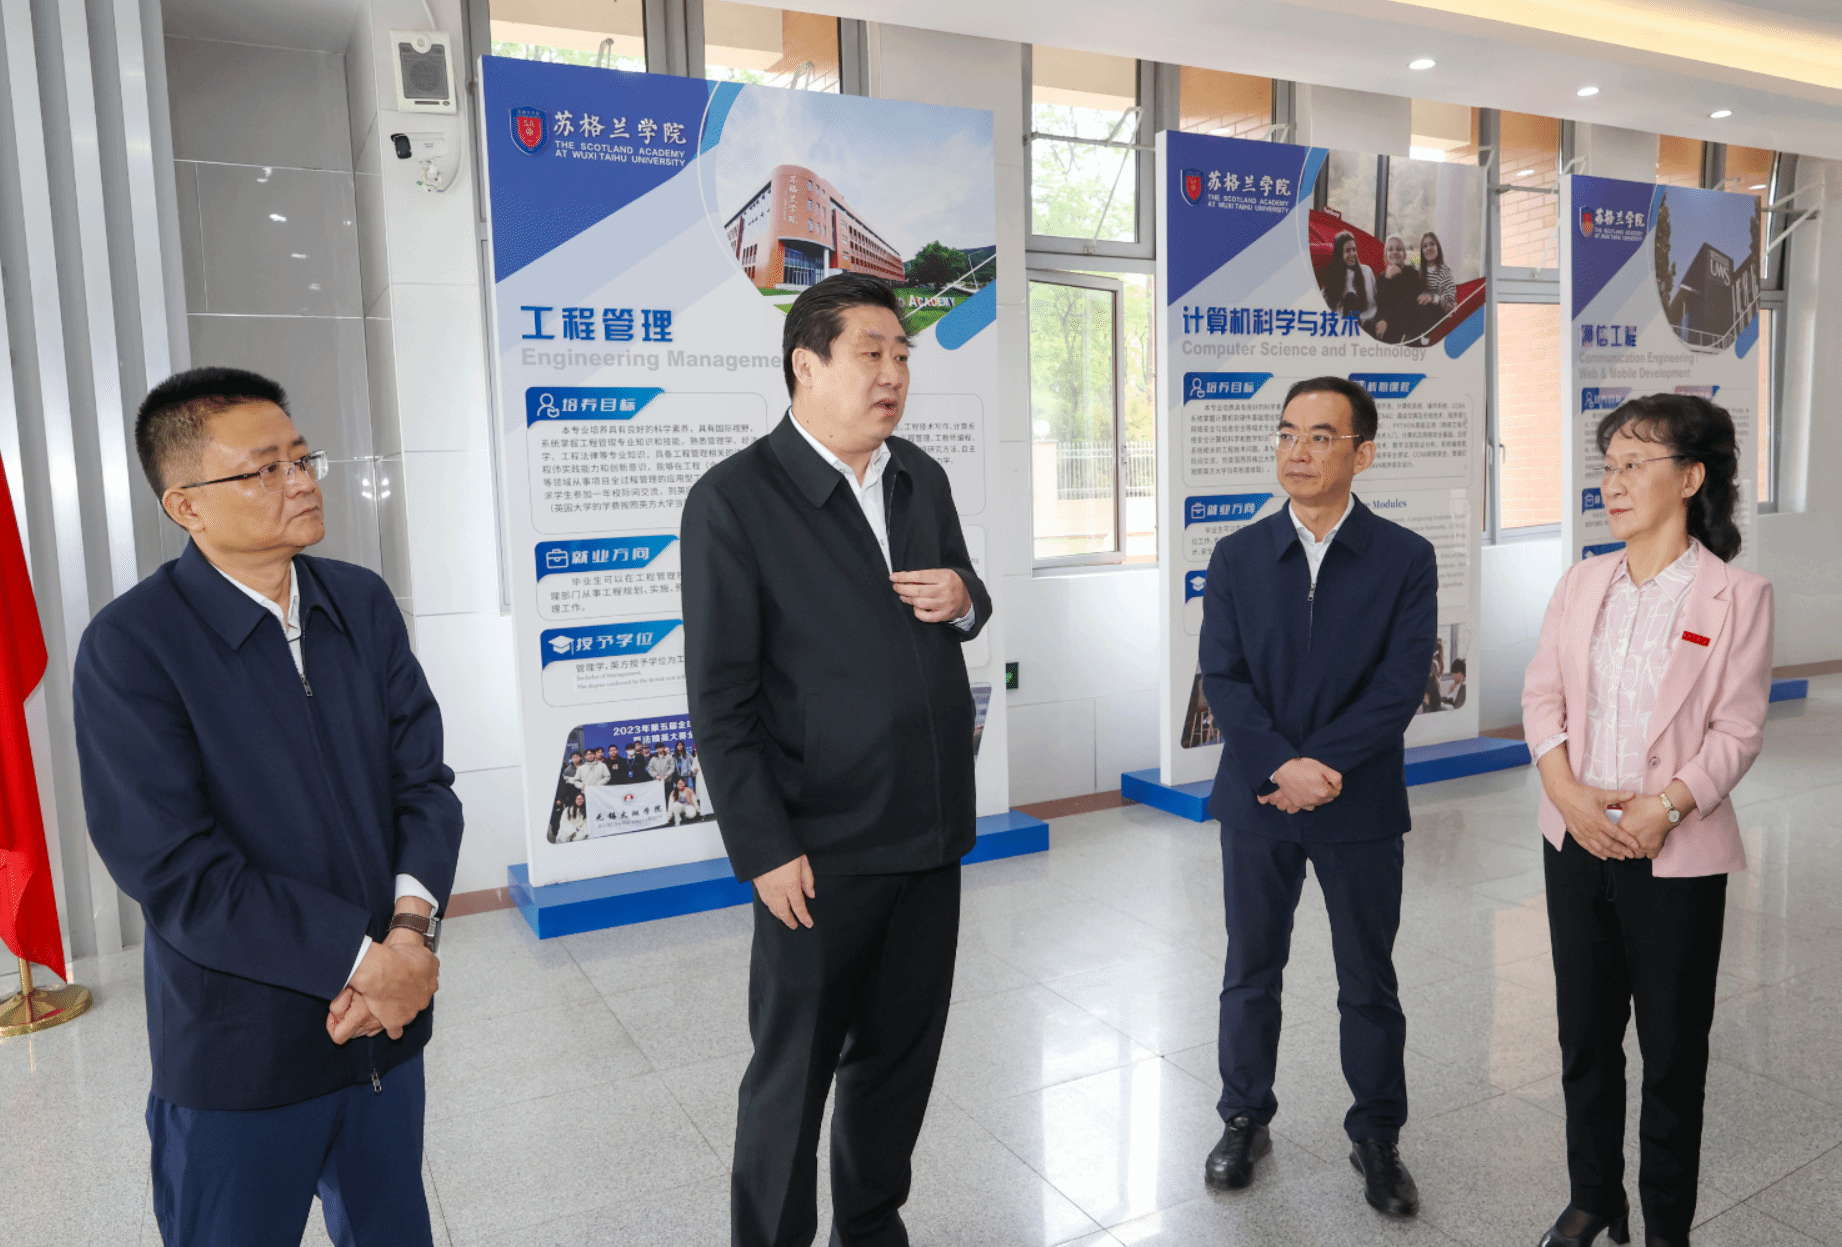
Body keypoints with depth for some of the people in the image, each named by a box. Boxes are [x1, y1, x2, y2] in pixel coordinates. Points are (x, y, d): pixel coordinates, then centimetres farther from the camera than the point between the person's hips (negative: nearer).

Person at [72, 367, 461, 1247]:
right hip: (240, 1059, -5)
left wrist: (412, 927, -15)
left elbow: (423, 778, 0)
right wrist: (363, 958, -18)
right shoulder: (129, 646, -14)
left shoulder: (363, 603, 2)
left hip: (390, 1018, 5)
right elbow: (176, 873, -19)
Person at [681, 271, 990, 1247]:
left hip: (931, 835, 6)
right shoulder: (733, 500, -12)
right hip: (821, 853, -6)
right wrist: (766, 851, -14)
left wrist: (964, 600, -4)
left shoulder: (921, 478, 8)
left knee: (901, 1055, 19)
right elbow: (720, 702, -12)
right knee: (793, 1075, 10)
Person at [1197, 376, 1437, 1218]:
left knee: (1368, 983, 12)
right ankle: (1244, 1121, 33)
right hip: (1256, 801, 2)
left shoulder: (1405, 558, -4)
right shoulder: (1237, 556, 1)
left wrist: (1322, 766, -19)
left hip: (1359, 807, -1)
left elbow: (1401, 683, -12)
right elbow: (1222, 677, -6)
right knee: (1250, 972, 14)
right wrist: (1281, 767, -19)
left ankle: (1377, 1137, 32)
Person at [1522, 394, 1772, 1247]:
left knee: (1672, 1047, 10)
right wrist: (1568, 792, -11)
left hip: (1677, 856, -4)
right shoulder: (1582, 583, 4)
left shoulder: (1736, 596, -8)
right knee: (1584, 1032, 16)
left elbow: (1737, 730, -9)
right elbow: (1541, 695, 3)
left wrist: (1662, 807, -20)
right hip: (1577, 842, 4)